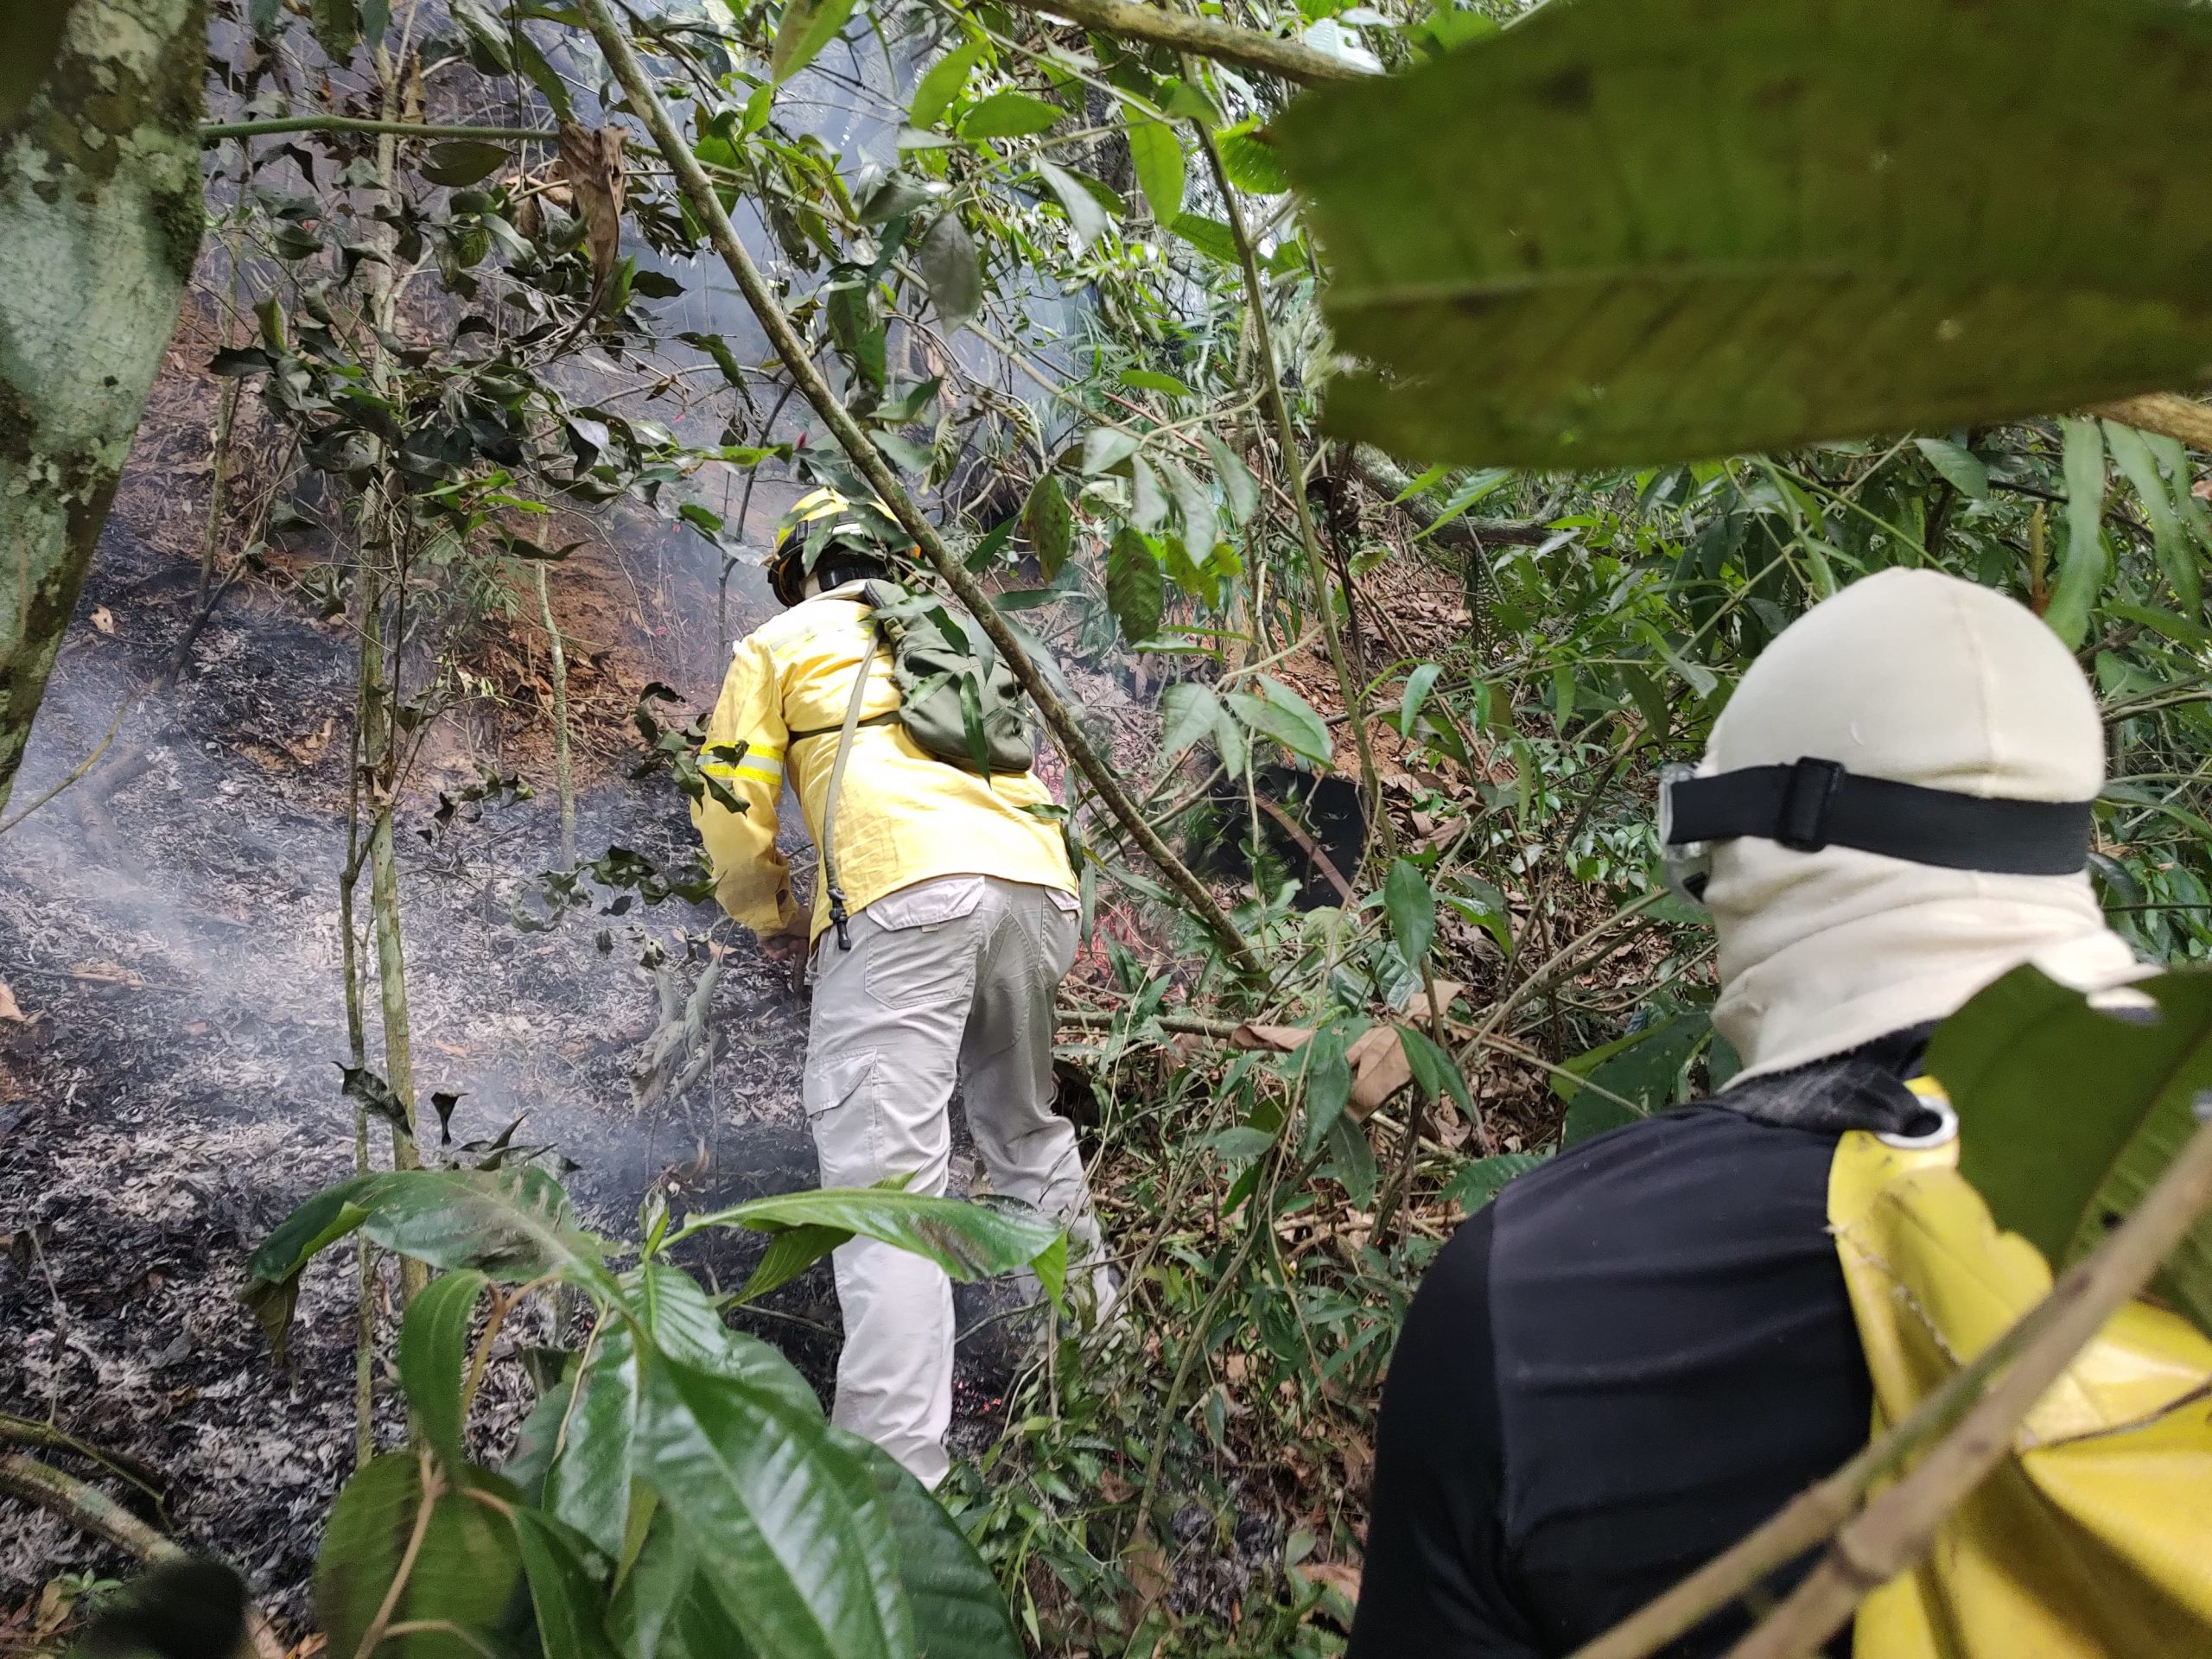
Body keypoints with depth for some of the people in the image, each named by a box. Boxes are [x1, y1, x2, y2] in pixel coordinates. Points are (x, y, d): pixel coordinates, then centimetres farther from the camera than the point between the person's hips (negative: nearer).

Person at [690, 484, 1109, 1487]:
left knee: (886, 1181, -8)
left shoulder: (781, 642, 18)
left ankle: (893, 1472, -12)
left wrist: (771, 917, 27)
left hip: (904, 896, -6)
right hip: (1037, 885, 6)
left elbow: (734, 805, 11)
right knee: (1028, 1132, 24)